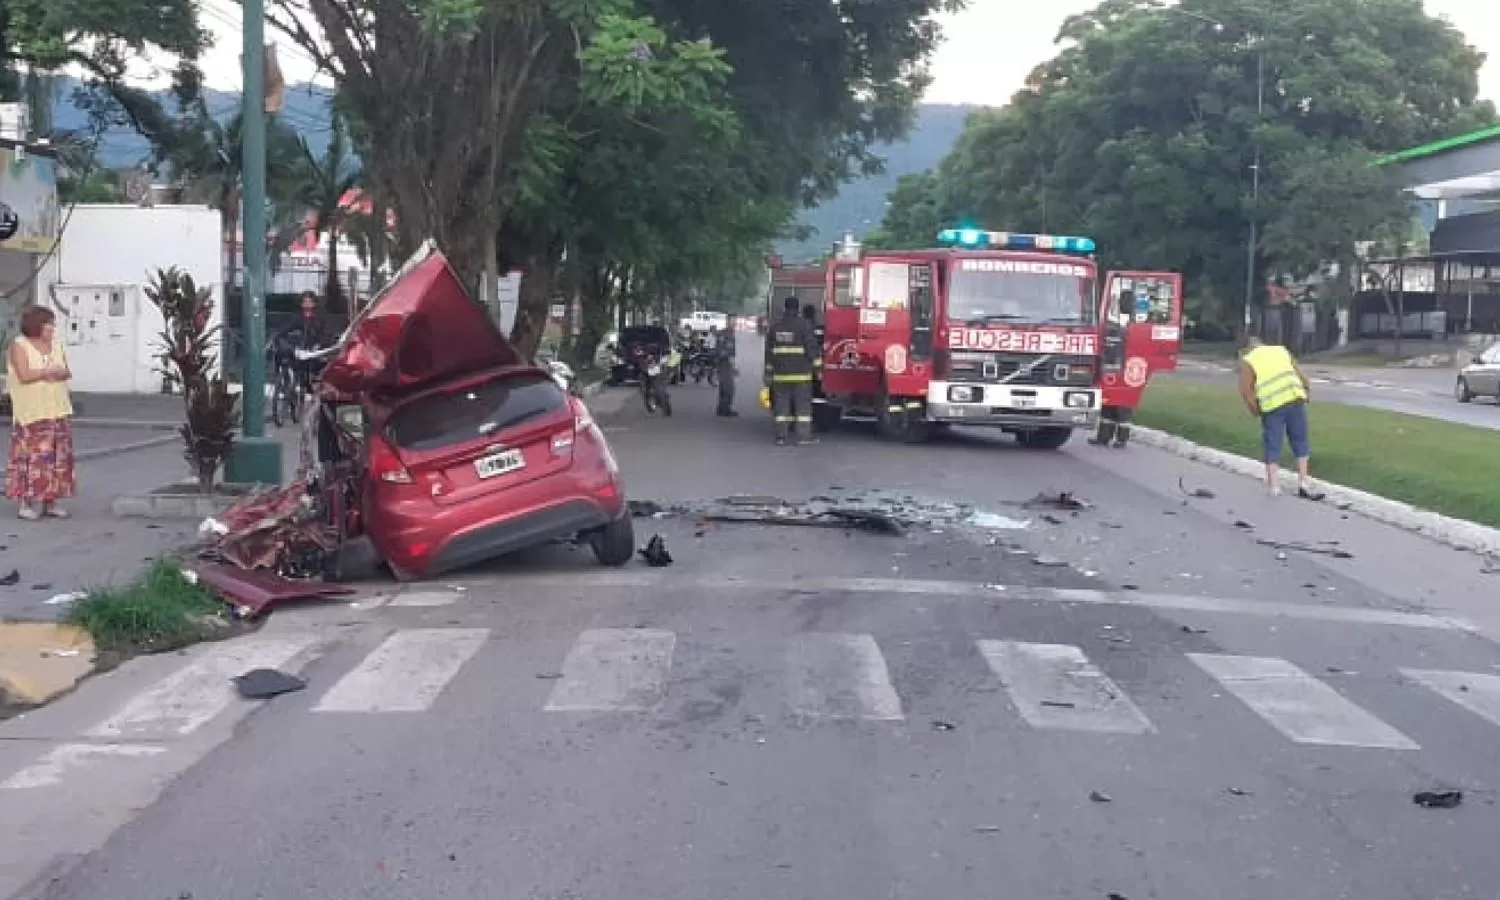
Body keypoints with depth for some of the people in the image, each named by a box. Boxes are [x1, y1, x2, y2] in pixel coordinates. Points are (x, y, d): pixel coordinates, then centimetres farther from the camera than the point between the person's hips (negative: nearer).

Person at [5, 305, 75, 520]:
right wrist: (50, 370, -10)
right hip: (32, 412, -6)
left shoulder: (56, 345, 12)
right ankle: (27, 502, -5)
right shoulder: (19, 346, -5)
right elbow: (24, 375, -15)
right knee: (31, 454, -9)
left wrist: (41, 373, -10)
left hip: (58, 410, 6)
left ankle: (50, 501, 7)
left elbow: (67, 373, 7)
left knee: (57, 456, 3)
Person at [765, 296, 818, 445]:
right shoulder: (804, 325, -6)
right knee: (803, 404, -1)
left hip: (781, 373, 4)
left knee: (782, 404, 6)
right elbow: (812, 347, -10)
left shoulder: (776, 326, 8)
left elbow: (769, 351, 11)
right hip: (801, 372, -4)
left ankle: (781, 435, 4)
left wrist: (769, 372, 17)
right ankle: (805, 436, -4)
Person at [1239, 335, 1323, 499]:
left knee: (1272, 445, 7)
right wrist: (1306, 393, 25)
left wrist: (1255, 410, 8)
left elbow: (1245, 391, -4)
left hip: (1272, 407, -3)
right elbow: (1301, 374, 14)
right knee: (1300, 441, 12)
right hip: (1295, 400, 3)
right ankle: (1304, 482, 10)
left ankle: (1274, 485, 3)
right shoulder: (1281, 349, 20)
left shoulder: (1247, 361, 7)